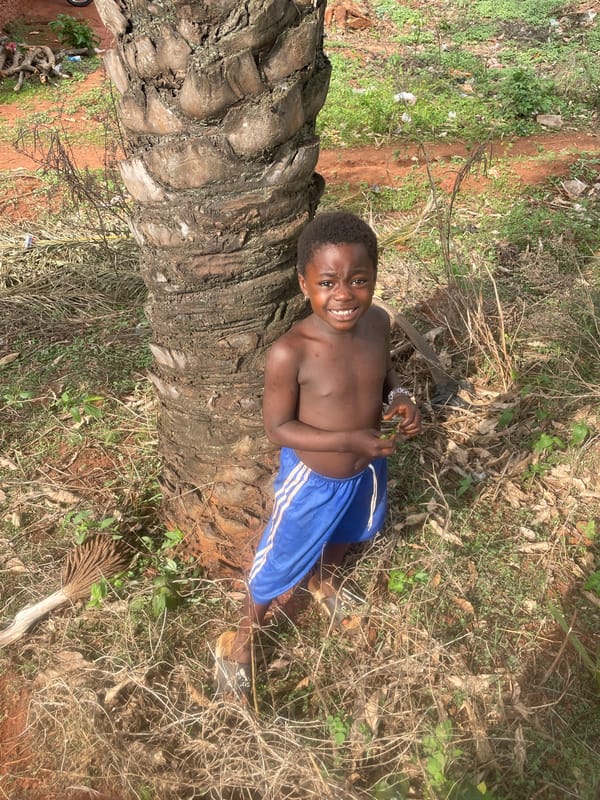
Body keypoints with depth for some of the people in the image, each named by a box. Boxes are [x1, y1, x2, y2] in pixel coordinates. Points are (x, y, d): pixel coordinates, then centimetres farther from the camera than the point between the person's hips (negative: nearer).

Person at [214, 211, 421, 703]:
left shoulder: (377, 322, -16)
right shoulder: (290, 352, -32)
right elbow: (278, 428, -23)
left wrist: (400, 397, -16)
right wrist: (351, 440, -30)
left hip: (367, 472, 5)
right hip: (313, 481, -5)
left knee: (343, 537, 33)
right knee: (279, 564, 16)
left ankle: (324, 582, 68)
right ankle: (242, 638, 45)